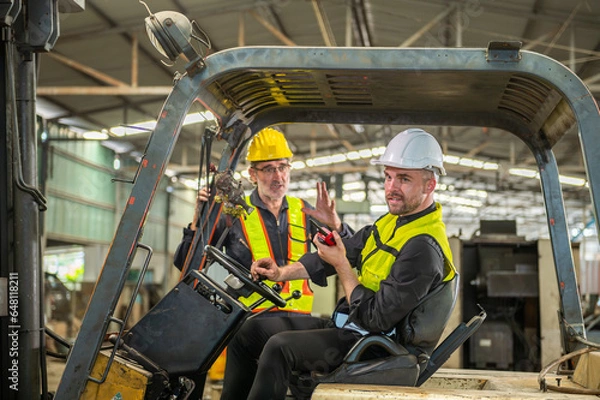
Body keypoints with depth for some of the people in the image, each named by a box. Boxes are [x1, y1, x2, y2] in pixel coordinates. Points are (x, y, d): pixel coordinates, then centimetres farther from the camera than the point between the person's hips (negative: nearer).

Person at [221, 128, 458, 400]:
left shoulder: (424, 247, -23)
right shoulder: (396, 219, 8)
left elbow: (376, 319, -24)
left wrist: (341, 266, -17)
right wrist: (282, 272, 6)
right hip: (344, 325, 10)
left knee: (279, 347, -27)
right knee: (249, 331, 6)